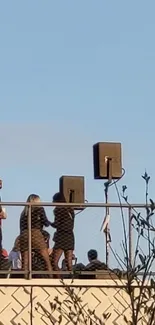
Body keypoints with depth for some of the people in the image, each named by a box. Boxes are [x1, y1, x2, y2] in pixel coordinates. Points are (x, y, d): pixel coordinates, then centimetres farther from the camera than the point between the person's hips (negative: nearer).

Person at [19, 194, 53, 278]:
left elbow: (21, 227, 19)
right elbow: (46, 223, 8)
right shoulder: (39, 209, 11)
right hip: (35, 233, -4)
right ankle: (51, 277, -8)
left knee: (25, 263, 0)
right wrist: (49, 222, 28)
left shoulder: (23, 213, 23)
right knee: (47, 260, 0)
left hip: (23, 235, 4)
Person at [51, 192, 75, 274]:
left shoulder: (58, 209, -6)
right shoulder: (70, 210, 14)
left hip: (61, 238, -7)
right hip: (70, 237, 7)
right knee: (69, 264, 5)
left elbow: (56, 224, -11)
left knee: (54, 262, -7)